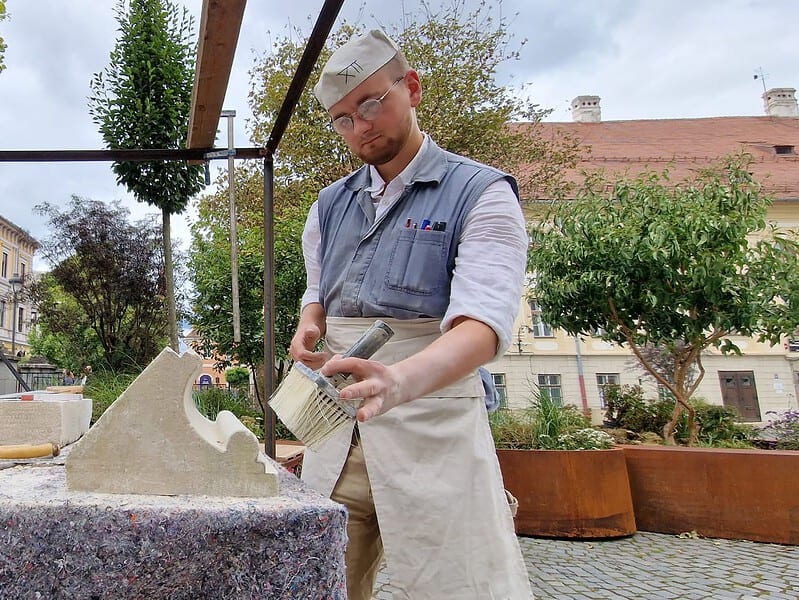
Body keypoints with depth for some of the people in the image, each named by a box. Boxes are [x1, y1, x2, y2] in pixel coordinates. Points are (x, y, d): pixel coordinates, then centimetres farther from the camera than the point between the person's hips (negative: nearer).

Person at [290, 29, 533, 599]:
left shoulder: (482, 193, -5)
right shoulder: (330, 205, 14)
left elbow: (483, 324, -19)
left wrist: (403, 380, -39)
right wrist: (308, 328, 1)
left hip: (432, 420, -5)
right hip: (336, 425, 5)